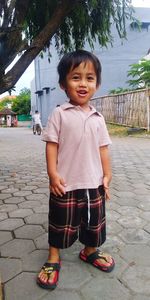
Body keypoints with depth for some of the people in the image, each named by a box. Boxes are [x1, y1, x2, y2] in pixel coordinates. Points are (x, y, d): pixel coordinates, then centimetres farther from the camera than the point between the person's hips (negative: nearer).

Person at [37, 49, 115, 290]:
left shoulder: (98, 118, 4)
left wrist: (107, 176, 4)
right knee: (61, 223, 13)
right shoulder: (60, 113, -7)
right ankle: (53, 259, 34)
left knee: (94, 221, 21)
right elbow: (51, 145, -8)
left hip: (94, 184, 4)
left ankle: (90, 251, 45)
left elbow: (103, 149, 6)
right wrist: (53, 174, -14)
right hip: (66, 184, -4)